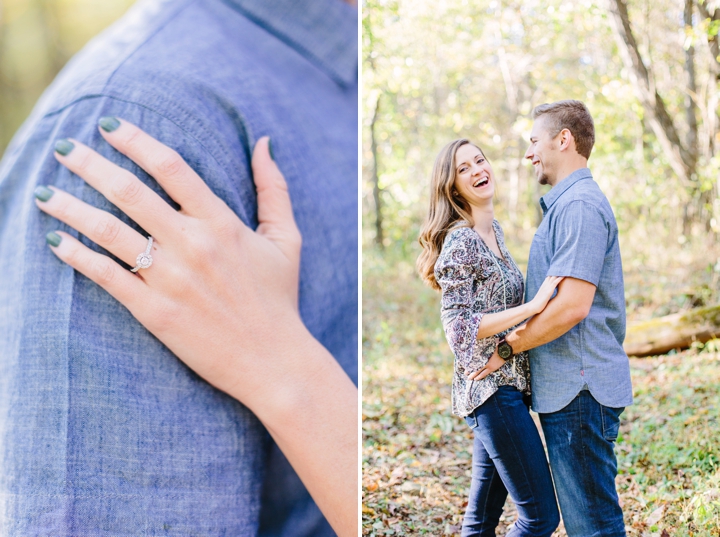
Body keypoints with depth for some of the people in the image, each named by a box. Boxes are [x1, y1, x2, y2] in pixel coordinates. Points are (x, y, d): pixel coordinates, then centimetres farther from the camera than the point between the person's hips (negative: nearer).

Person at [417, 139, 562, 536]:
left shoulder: (494, 230, 13)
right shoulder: (461, 242, -14)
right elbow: (459, 326, -20)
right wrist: (533, 305, -23)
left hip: (506, 383, 9)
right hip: (492, 388, -9)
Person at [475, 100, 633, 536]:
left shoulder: (580, 205, -16)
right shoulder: (566, 204, 19)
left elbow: (571, 306, -24)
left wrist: (507, 347, -14)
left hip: (580, 389, -11)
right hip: (570, 386, 11)